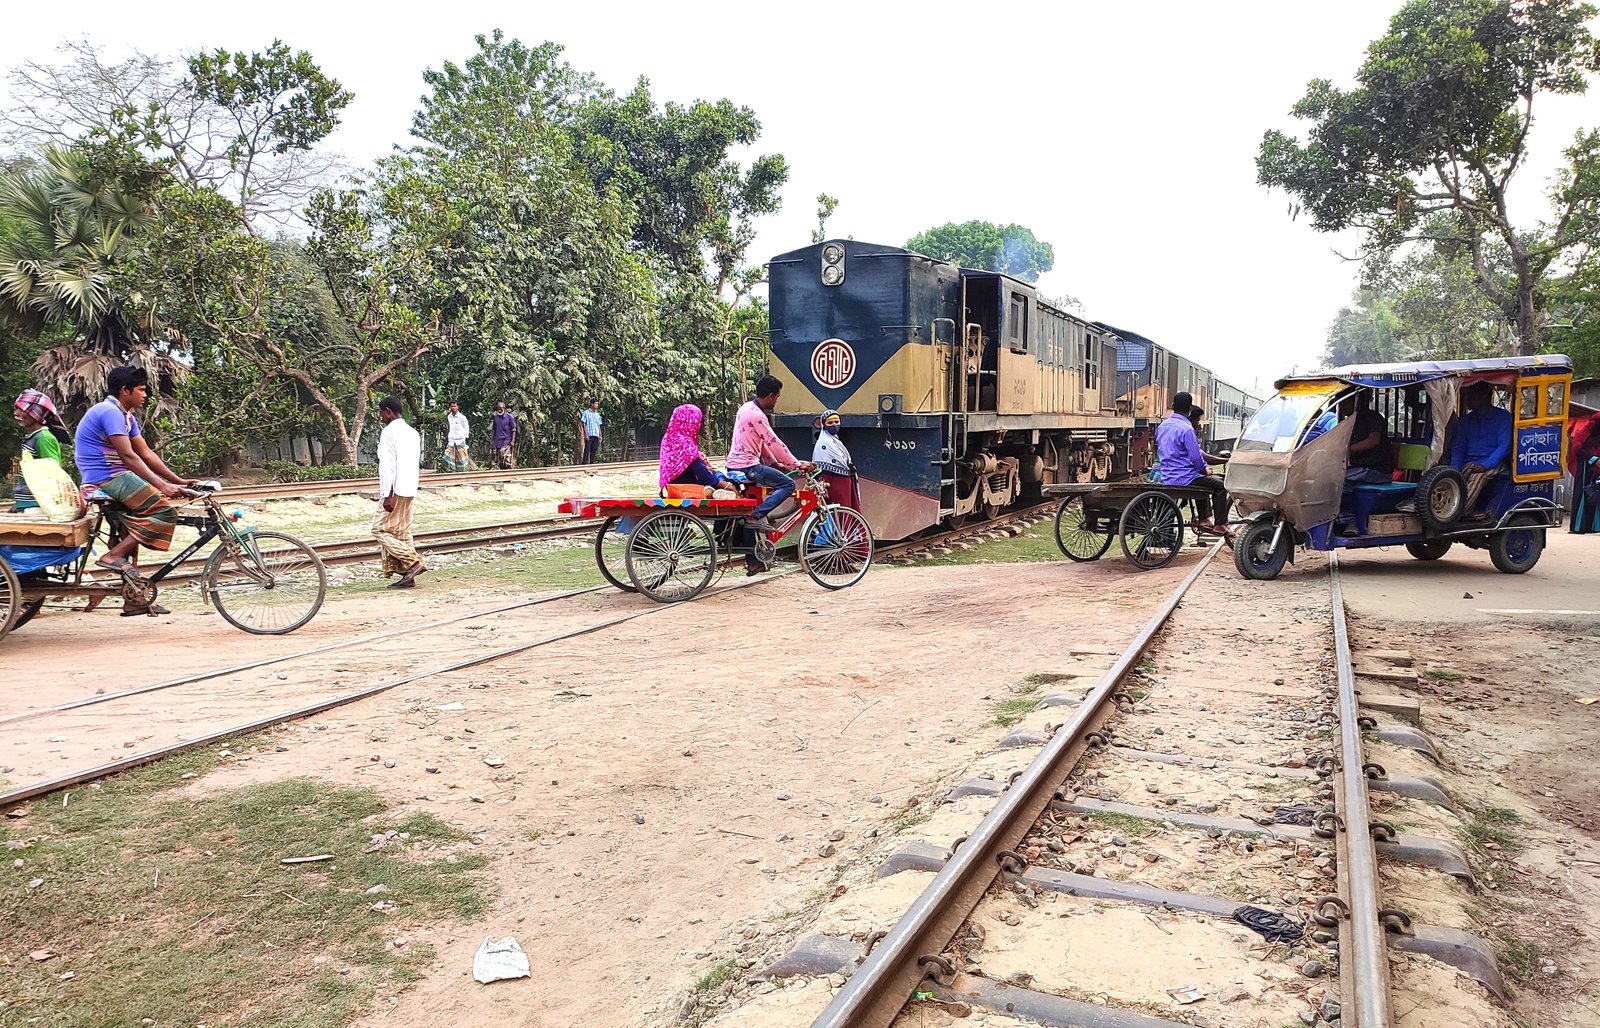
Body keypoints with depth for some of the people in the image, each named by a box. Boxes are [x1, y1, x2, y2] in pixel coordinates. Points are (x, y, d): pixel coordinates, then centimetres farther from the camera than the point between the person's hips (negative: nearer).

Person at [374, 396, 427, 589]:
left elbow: (388, 464, -17)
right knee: (403, 532, 10)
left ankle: (412, 561, -11)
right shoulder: (412, 432, 16)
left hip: (395, 491, -9)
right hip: (410, 490, 9)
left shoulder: (389, 431, -11)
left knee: (380, 529, -2)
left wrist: (387, 494, -18)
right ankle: (407, 576, 8)